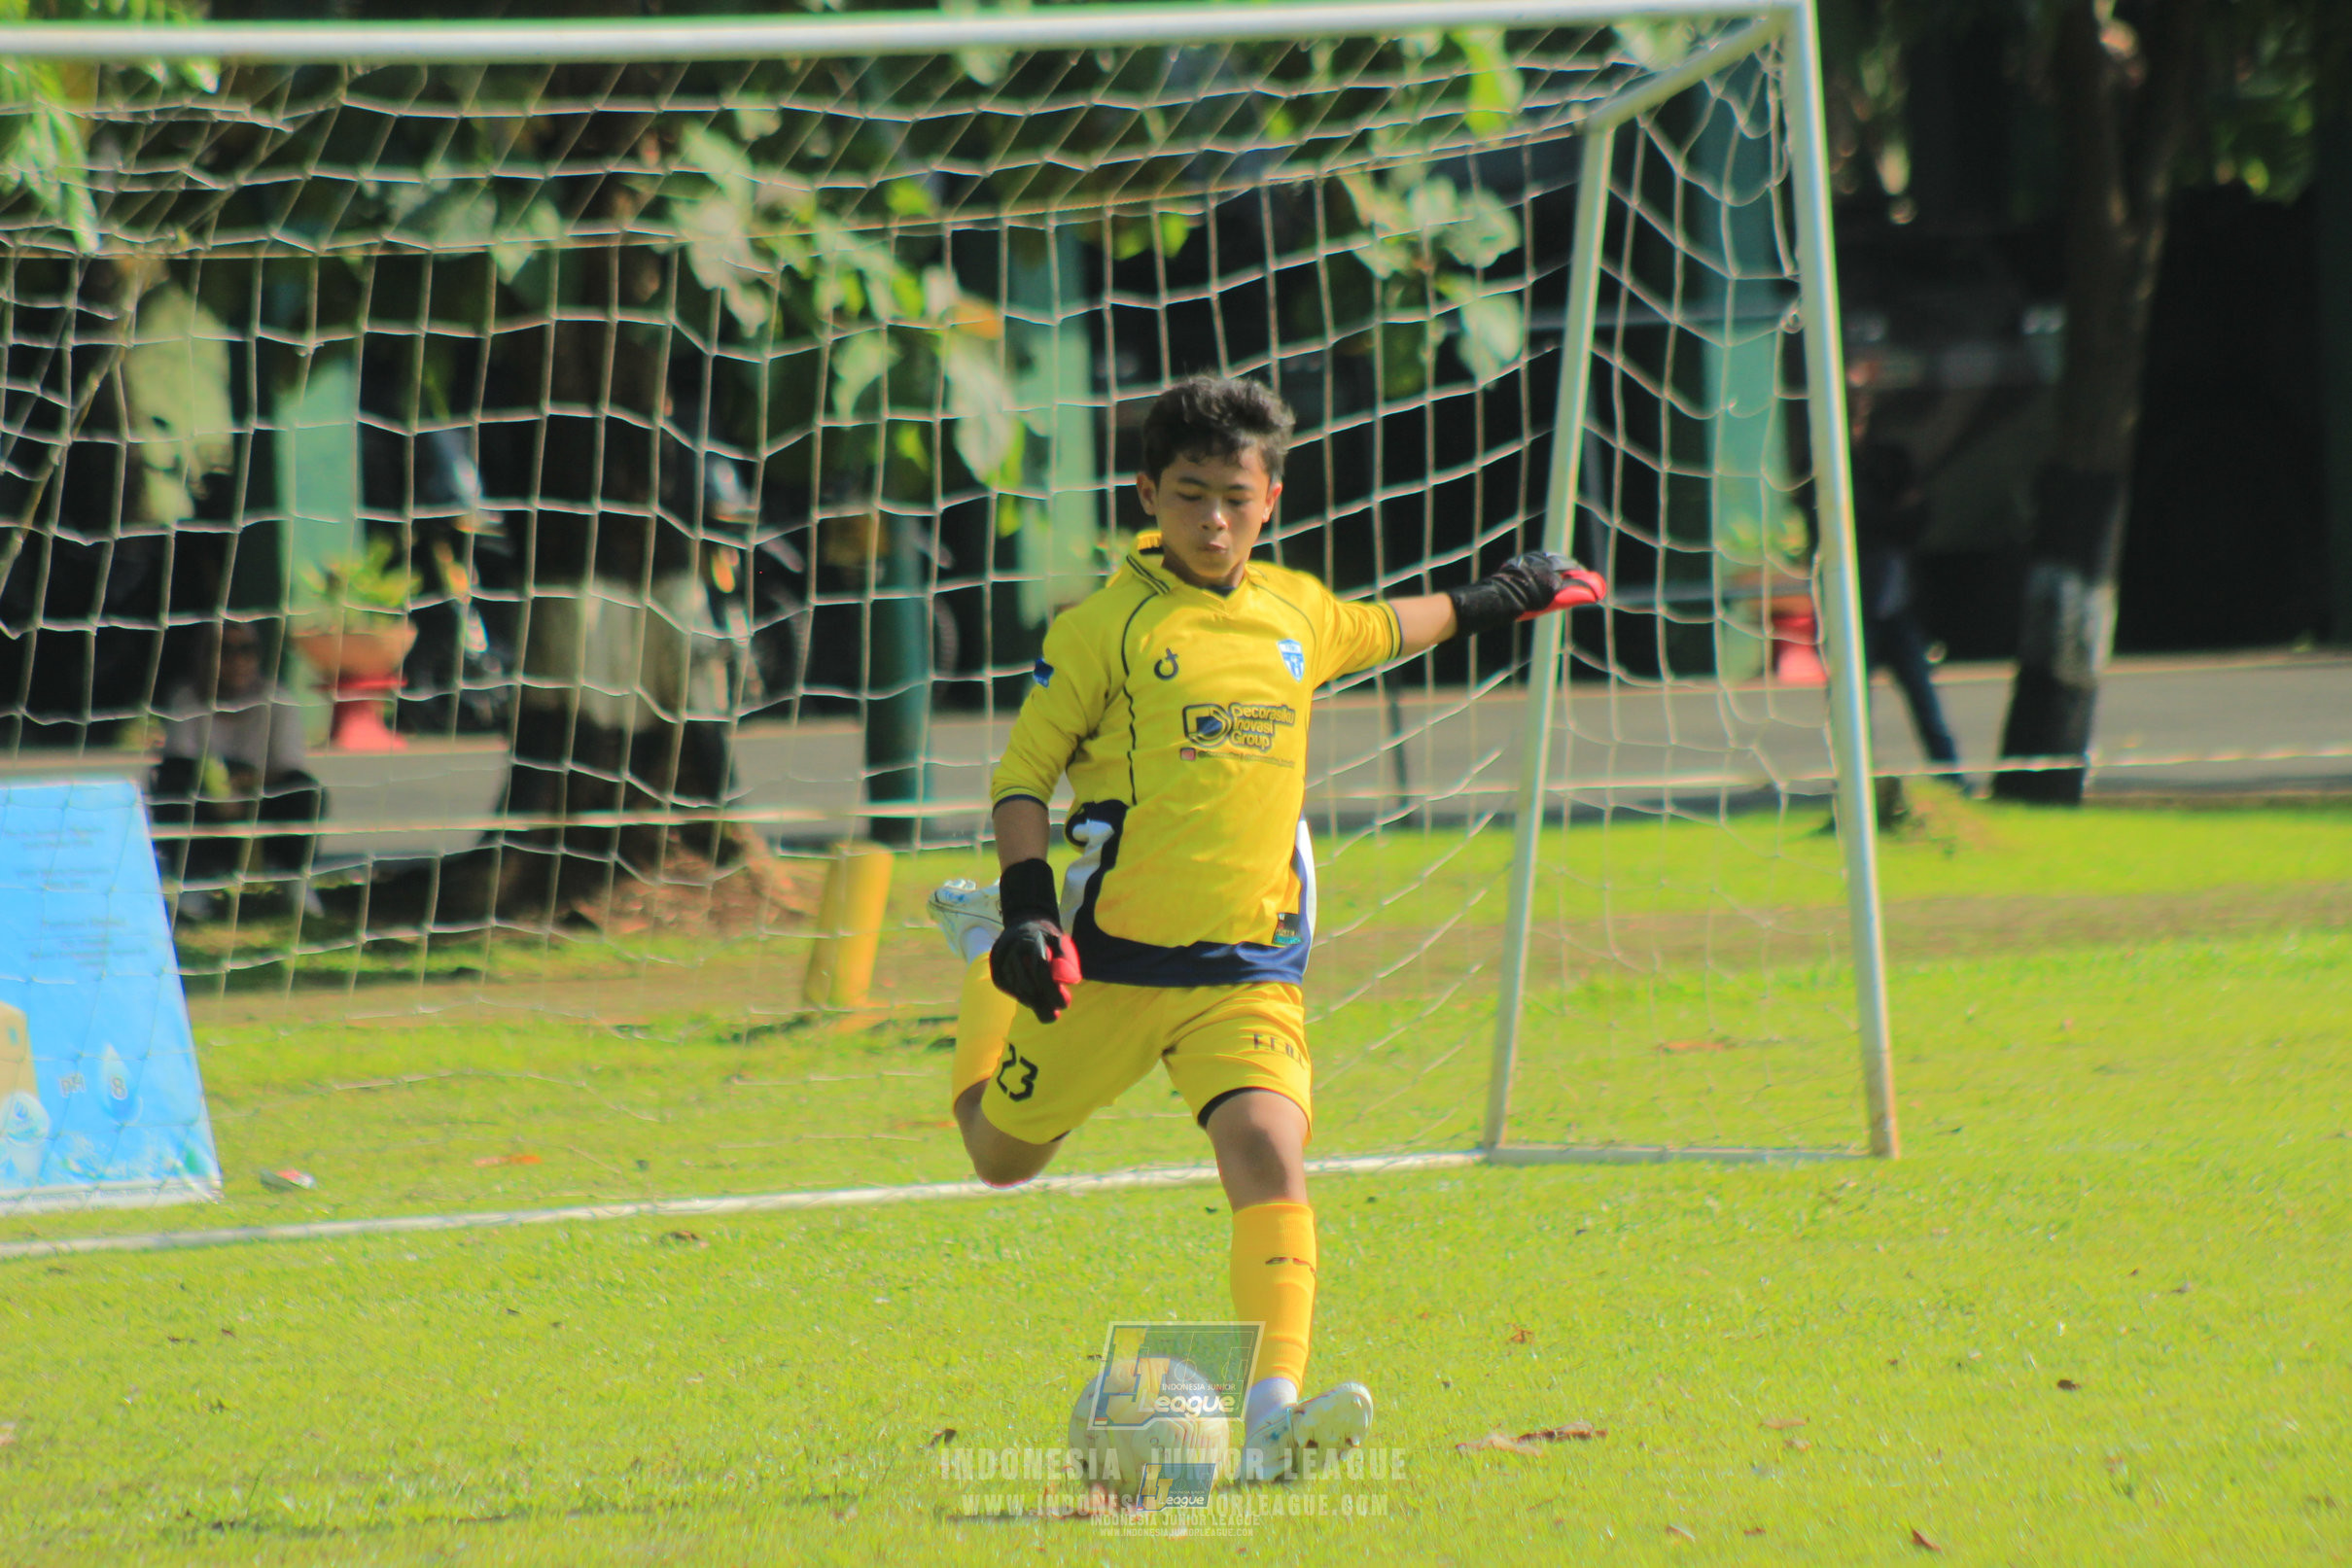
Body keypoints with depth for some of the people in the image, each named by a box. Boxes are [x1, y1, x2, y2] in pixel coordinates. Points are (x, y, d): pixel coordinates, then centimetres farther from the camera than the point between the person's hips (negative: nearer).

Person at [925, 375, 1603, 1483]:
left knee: (1269, 1157, -22)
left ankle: (1273, 1413, -31)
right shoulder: (1107, 626, -8)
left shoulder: (1293, 612, 8)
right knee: (1003, 1154, 17)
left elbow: (1372, 634, 33)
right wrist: (1029, 908, -16)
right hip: (1109, 958, -2)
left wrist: (1489, 603, 42)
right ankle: (987, 958, 48)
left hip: (1249, 969, 2)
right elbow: (1024, 771, -4)